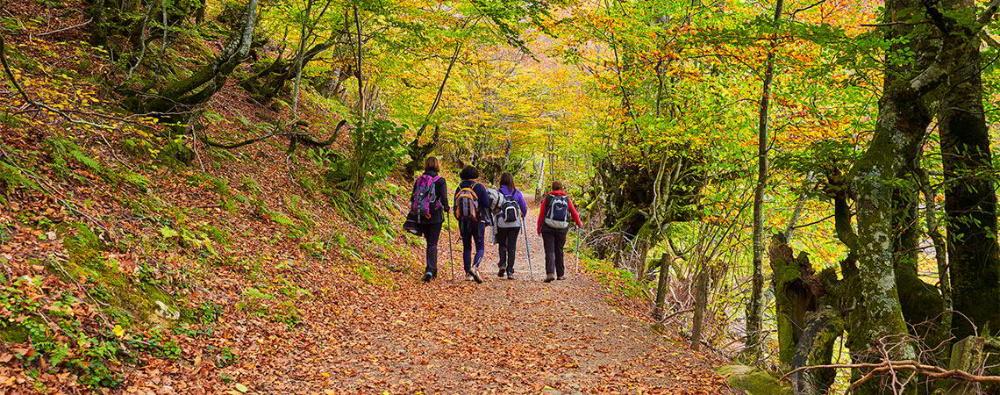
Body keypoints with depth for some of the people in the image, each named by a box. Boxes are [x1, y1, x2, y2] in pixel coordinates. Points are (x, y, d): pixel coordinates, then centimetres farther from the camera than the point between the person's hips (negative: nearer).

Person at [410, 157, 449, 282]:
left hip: (421, 216, 4)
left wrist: (416, 211, 16)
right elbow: (443, 198, -14)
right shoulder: (440, 181, -9)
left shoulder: (419, 180, 5)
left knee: (429, 242, 19)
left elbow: (413, 198, 6)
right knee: (432, 243, -1)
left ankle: (432, 269, 26)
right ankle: (430, 270, -14)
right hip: (435, 217, -4)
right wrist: (446, 208, 5)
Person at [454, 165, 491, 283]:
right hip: (478, 221, -4)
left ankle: (468, 273, 12)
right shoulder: (479, 187, -7)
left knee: (466, 247, 13)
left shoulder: (459, 189, 5)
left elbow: (455, 207, 8)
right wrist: (486, 218, 7)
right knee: (480, 247, 2)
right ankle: (475, 267, -22)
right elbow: (486, 204, -11)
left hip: (463, 222, 4)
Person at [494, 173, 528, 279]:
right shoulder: (517, 193, -1)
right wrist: (523, 216, 23)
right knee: (512, 246, 7)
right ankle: (510, 271, 3)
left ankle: (502, 264, -4)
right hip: (515, 224, 1)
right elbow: (524, 208, 3)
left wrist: (492, 220, 9)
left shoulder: (498, 193, -6)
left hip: (501, 224, -1)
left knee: (502, 244, 18)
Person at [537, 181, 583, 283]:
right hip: (562, 229, 2)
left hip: (548, 228, -2)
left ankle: (550, 273, -18)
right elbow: (574, 213, 12)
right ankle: (560, 274, 21)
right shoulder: (567, 199, 7)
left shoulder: (547, 198, 2)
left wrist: (539, 227, 8)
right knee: (559, 251, 14)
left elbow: (541, 214, -1)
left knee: (549, 251, -3)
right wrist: (579, 224, 29)